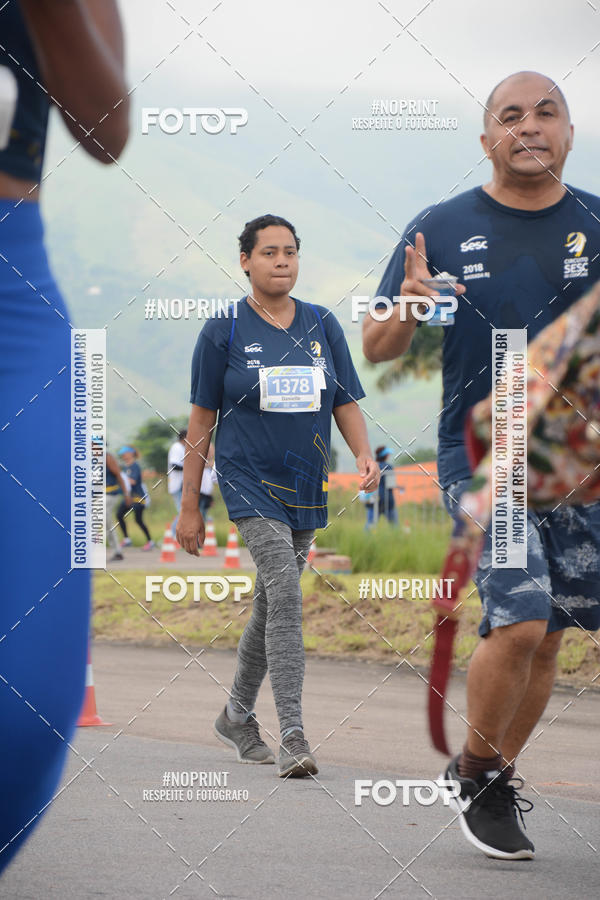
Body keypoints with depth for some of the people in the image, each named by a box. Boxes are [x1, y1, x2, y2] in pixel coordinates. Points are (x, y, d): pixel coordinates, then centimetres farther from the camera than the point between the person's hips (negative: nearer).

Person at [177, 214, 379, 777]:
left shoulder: (322, 325, 8)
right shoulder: (224, 330, -2)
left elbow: (346, 403, 10)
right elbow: (202, 420, 0)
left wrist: (364, 455, -10)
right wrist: (189, 506, -1)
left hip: (306, 488, 5)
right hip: (249, 481, -5)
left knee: (271, 604, 14)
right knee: (284, 593, -20)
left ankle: (237, 716, 34)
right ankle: (292, 738, -23)